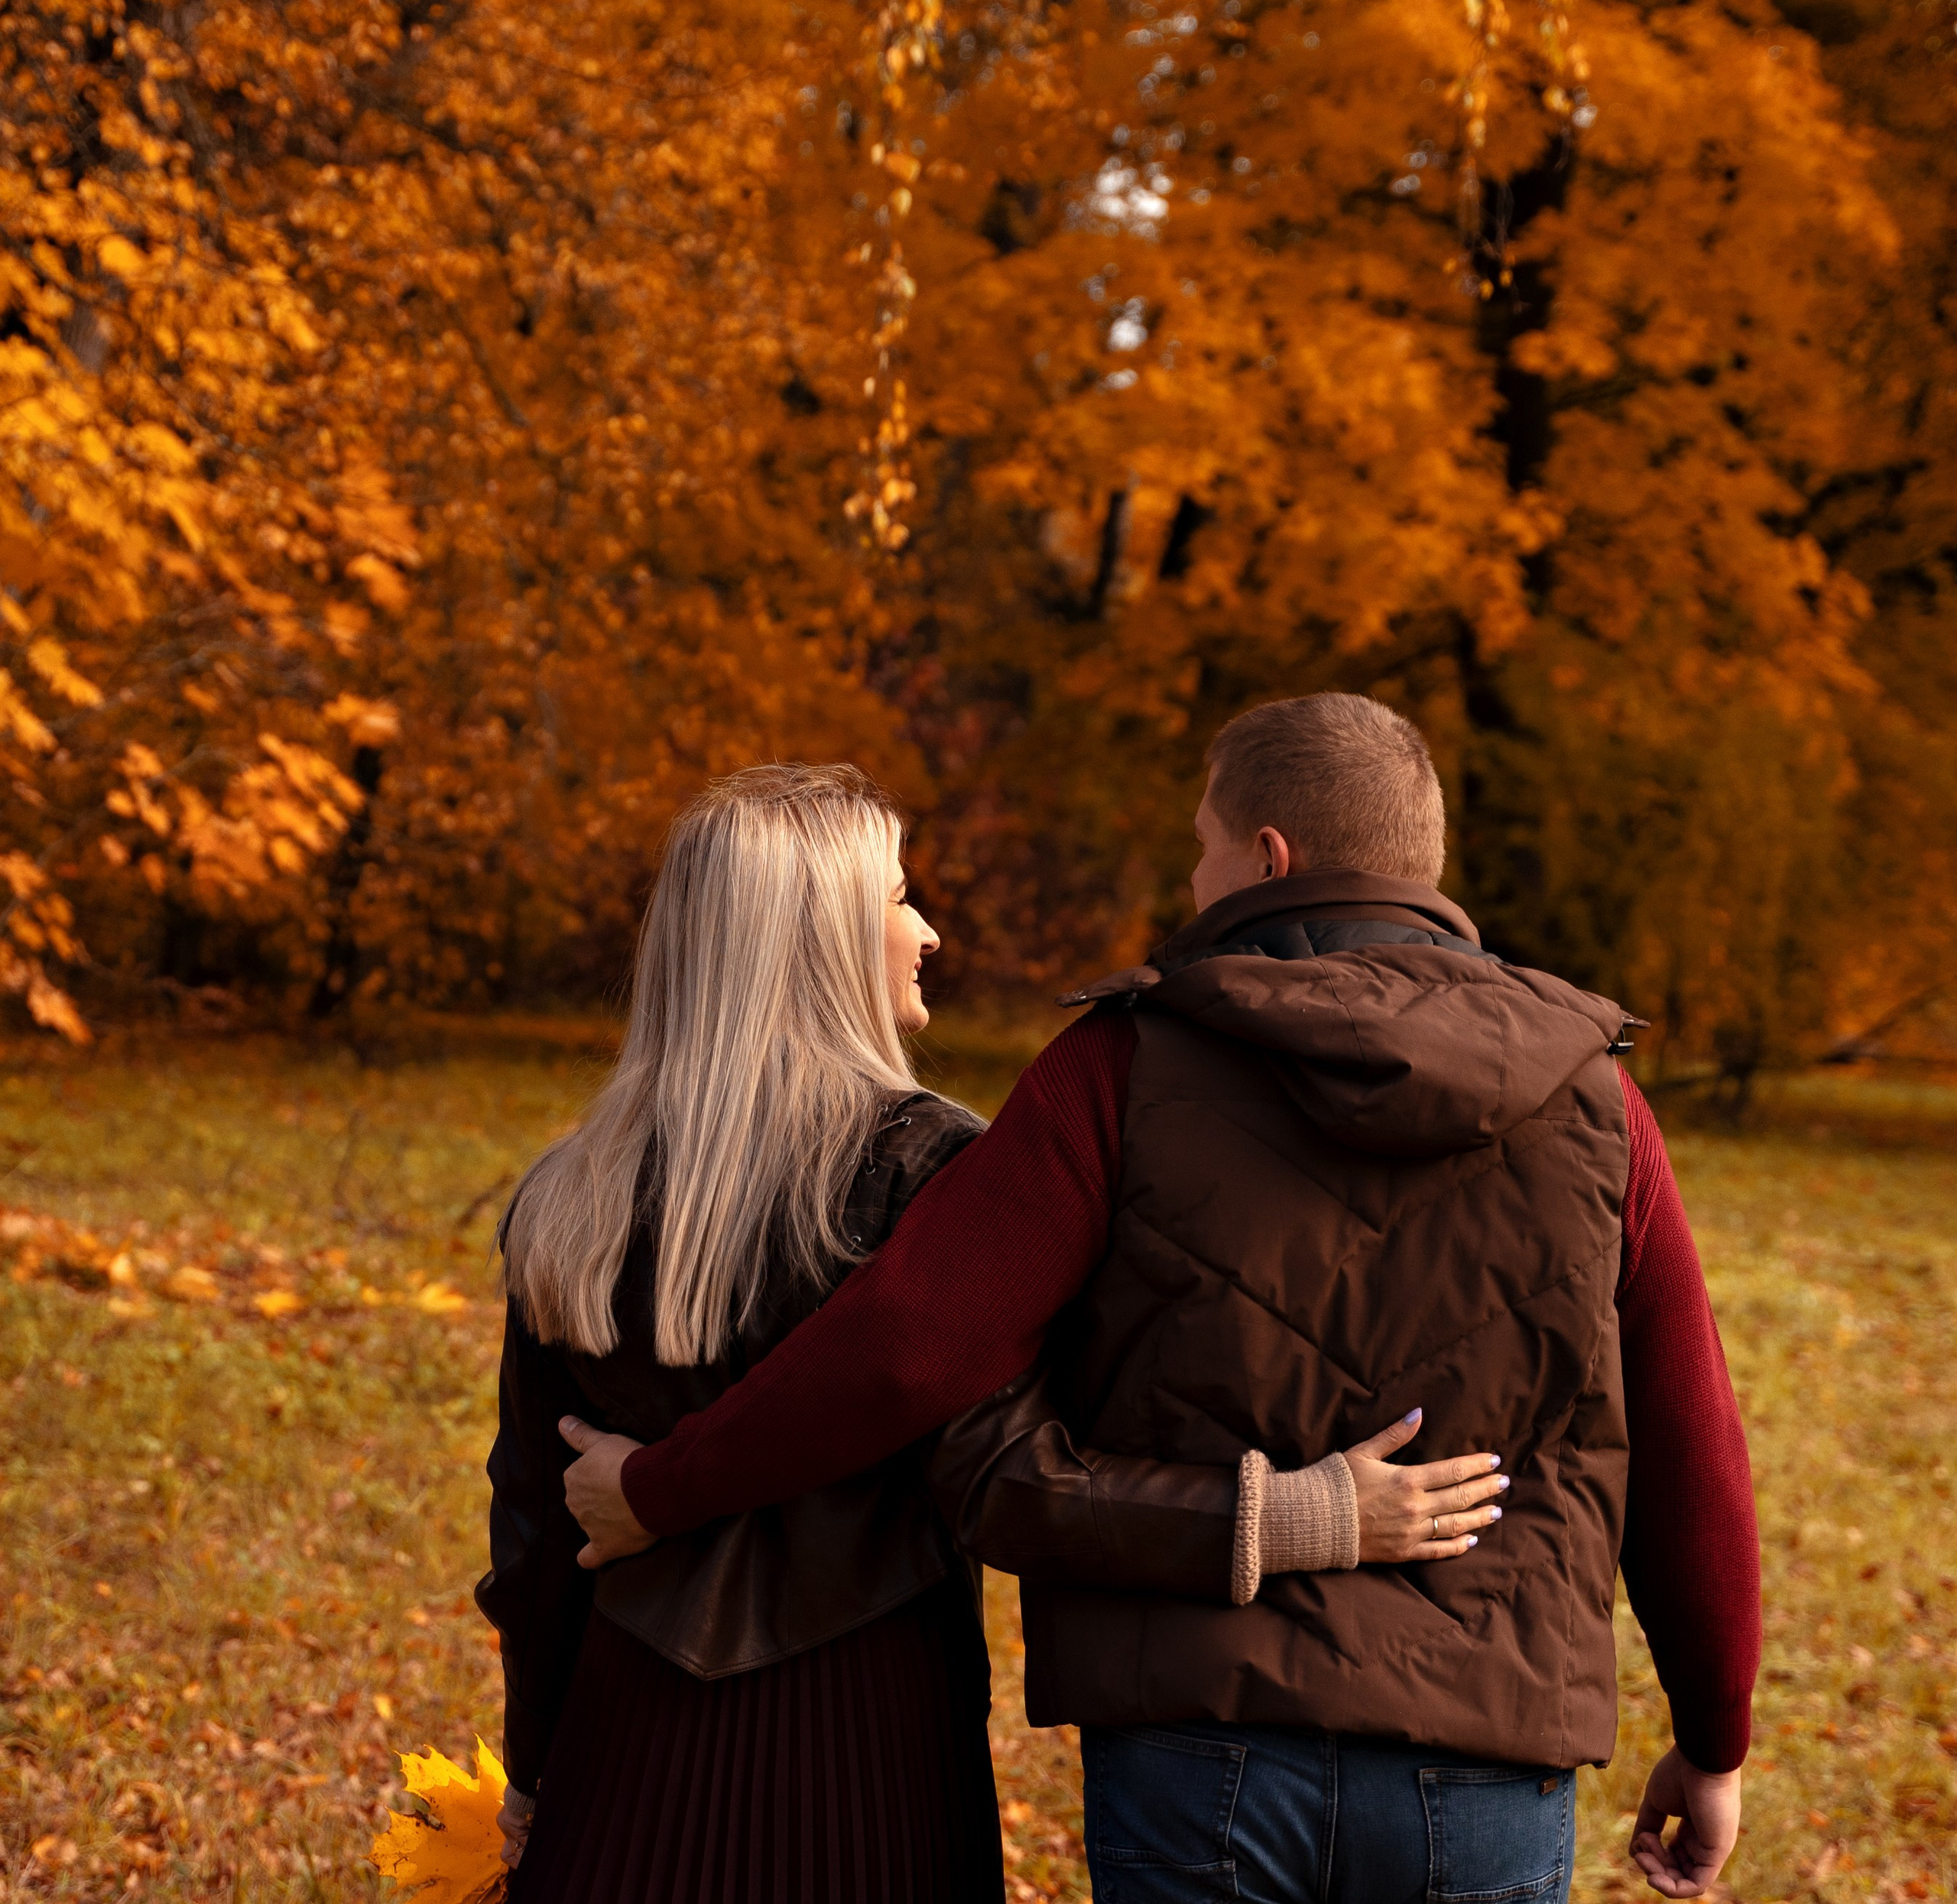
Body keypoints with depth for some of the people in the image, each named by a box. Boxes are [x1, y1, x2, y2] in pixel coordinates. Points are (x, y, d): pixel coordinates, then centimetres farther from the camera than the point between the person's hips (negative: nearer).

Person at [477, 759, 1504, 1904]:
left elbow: (537, 1525, 8)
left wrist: (533, 1776, 21)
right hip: (868, 1740, -4)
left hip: (638, 1739, 4)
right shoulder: (919, 1168, -12)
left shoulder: (570, 1208, 2)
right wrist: (1307, 1518, -22)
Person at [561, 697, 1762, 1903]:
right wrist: (1714, 1744, 19)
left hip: (1203, 1753, -2)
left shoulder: (1131, 1071, -3)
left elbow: (905, 1344, -11)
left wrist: (659, 1489, 3)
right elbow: (1690, 1465, 5)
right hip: (1486, 1784, 2)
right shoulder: (1589, 1102, 3)